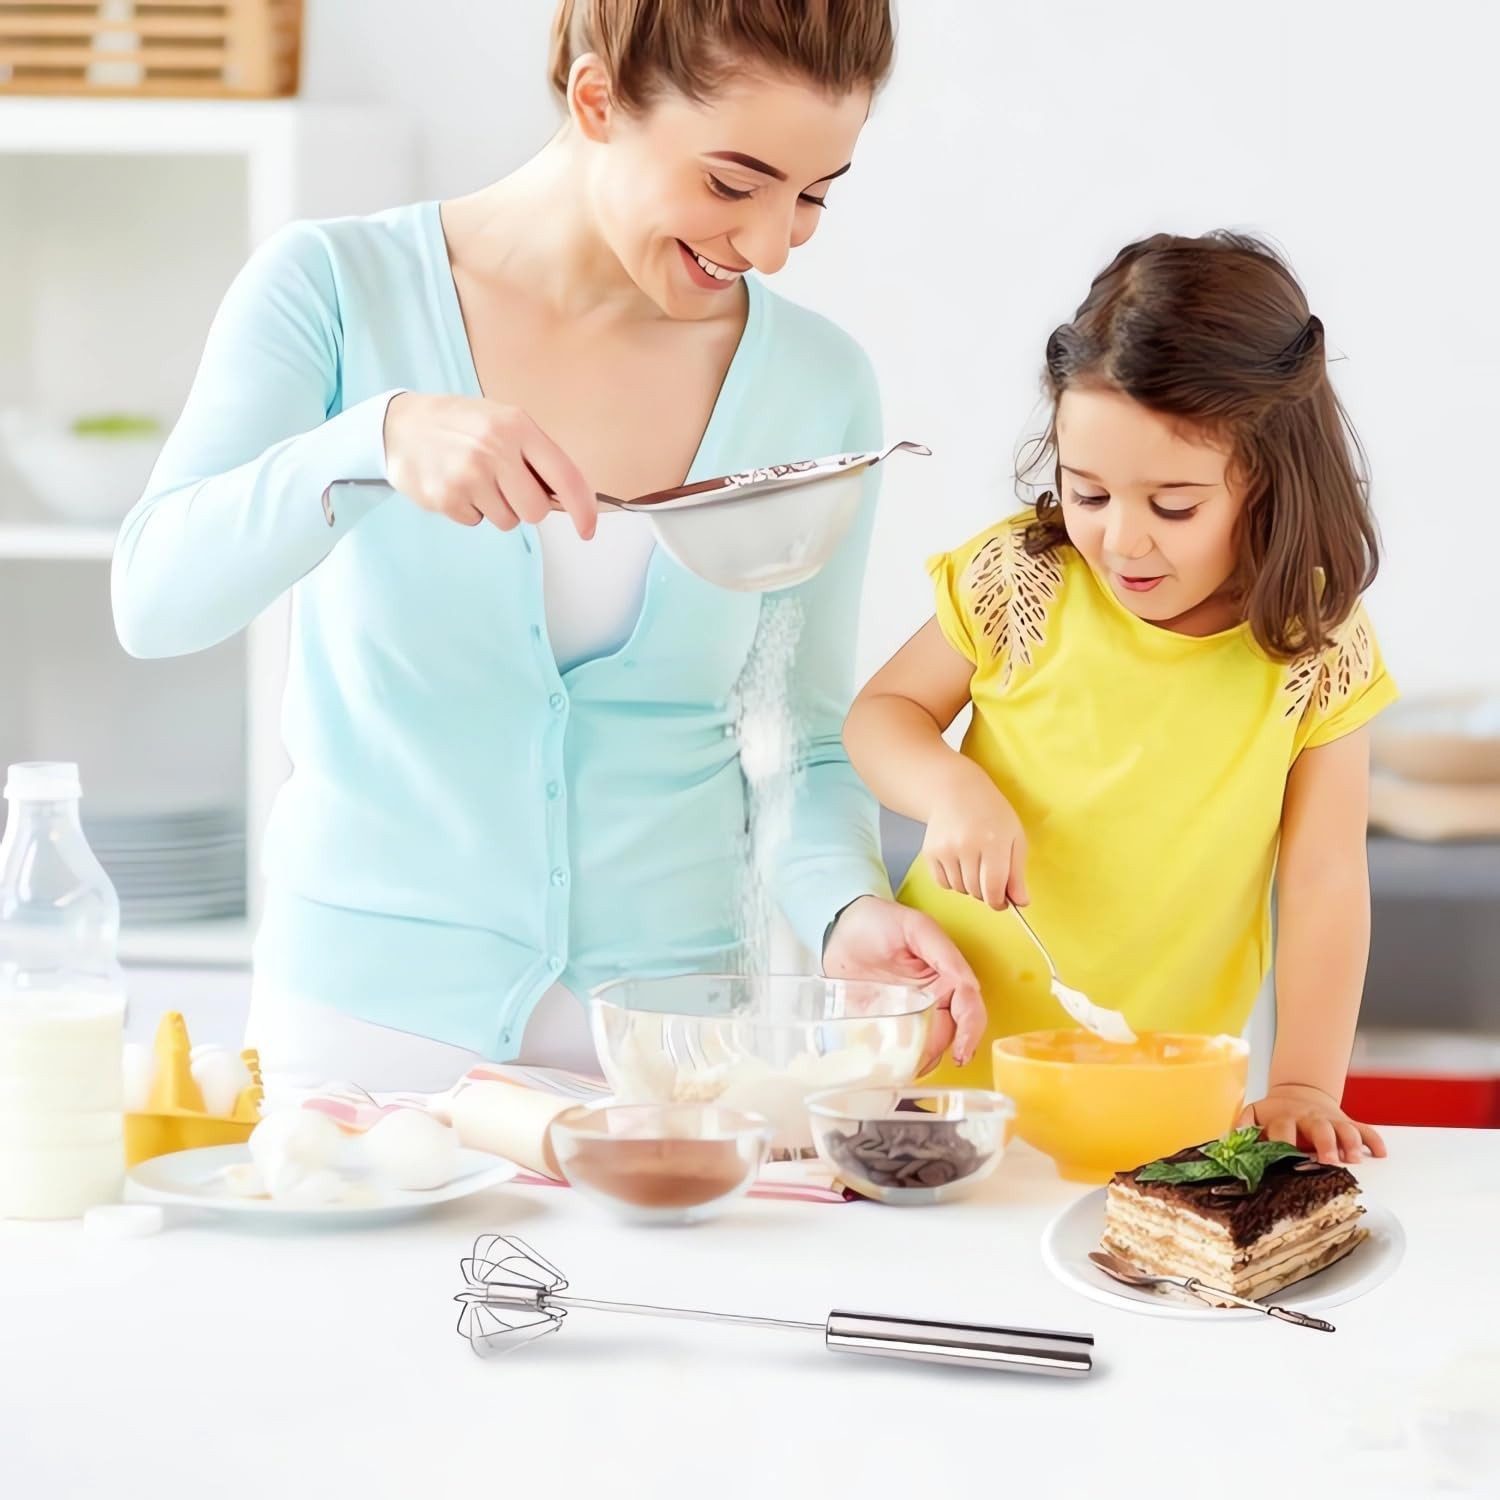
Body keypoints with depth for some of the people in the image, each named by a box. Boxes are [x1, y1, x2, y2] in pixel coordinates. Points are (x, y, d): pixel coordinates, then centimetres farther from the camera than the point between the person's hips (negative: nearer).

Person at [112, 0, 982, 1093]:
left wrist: (846, 905, -15)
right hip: (370, 1013, -2)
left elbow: (806, 745, 6)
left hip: (671, 1031, 2)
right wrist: (381, 438, -35)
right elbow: (154, 598, -20)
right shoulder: (338, 291, -8)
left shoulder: (818, 387, -1)